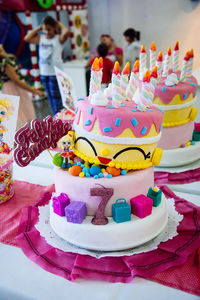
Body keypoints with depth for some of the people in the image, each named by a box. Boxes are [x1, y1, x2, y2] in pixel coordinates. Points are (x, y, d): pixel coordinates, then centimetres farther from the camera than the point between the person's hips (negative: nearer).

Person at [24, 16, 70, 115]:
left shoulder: (59, 38, -7)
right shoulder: (40, 38, 7)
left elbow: (66, 32, -26)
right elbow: (27, 38, 1)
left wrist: (60, 25, -6)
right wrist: (39, 28, 3)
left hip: (56, 73, -6)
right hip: (44, 73, 6)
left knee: (56, 98, -4)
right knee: (50, 98, 13)